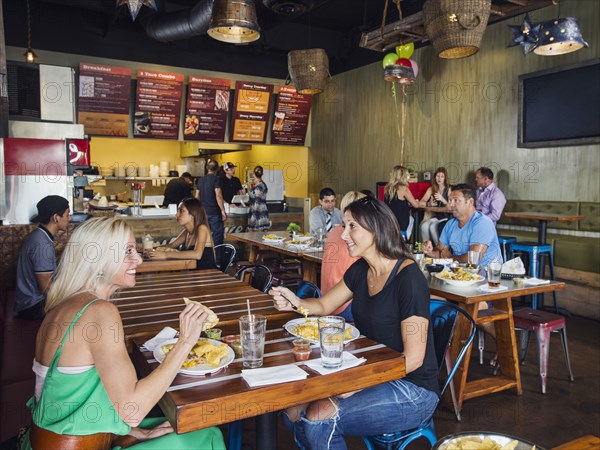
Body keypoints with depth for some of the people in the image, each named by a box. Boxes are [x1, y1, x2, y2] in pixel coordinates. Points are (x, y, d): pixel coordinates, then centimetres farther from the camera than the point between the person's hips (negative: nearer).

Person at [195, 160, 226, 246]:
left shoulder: (200, 180, 10)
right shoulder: (216, 179, -10)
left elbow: (196, 196, 14)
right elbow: (218, 196, -19)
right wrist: (223, 211, -16)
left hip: (203, 212, 6)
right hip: (214, 212, -6)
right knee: (217, 237, -1)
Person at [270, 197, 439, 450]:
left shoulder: (408, 278, -21)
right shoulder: (361, 270, 3)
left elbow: (413, 358, -20)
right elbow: (324, 305, 13)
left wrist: (355, 385, -23)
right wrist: (295, 303, -9)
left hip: (412, 390, -7)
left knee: (319, 418, -22)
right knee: (294, 409, -6)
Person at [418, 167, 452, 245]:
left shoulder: (449, 190, 0)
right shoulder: (431, 189, 9)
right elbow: (420, 203, 0)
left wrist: (442, 199, -27)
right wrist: (428, 204, -22)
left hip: (446, 217, -3)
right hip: (435, 216, 3)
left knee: (432, 227, -31)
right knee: (424, 225, -28)